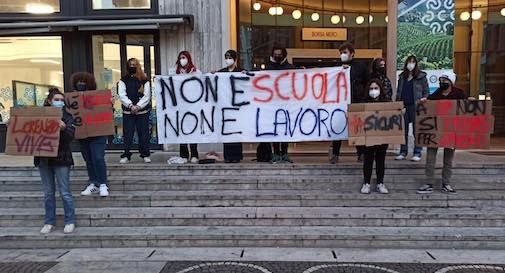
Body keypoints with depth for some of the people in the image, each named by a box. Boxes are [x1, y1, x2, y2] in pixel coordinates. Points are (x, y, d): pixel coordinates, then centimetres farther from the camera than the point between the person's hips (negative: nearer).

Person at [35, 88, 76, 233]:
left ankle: (70, 221, 15)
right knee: (48, 193, 13)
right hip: (43, 159, 3)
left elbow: (70, 136, -15)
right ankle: (49, 221, 24)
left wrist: (64, 128, -34)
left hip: (61, 159, -3)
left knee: (65, 192, 3)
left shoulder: (66, 117, -4)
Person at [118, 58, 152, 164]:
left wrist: (138, 106, -13)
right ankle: (126, 155, 7)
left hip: (143, 111, 0)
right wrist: (131, 105, -15)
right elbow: (122, 95, -2)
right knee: (127, 134, 0)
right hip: (128, 112, 0)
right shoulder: (123, 80, 8)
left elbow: (147, 96, -1)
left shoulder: (144, 80, 6)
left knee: (144, 133, 4)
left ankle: (145, 155, 13)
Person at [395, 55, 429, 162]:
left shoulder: (421, 77, 3)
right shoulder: (402, 77, 14)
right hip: (403, 106, 4)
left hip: (415, 107, -4)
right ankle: (403, 152, 15)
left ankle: (417, 153, 4)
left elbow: (426, 92, 2)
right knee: (403, 130, 7)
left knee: (417, 129, -1)